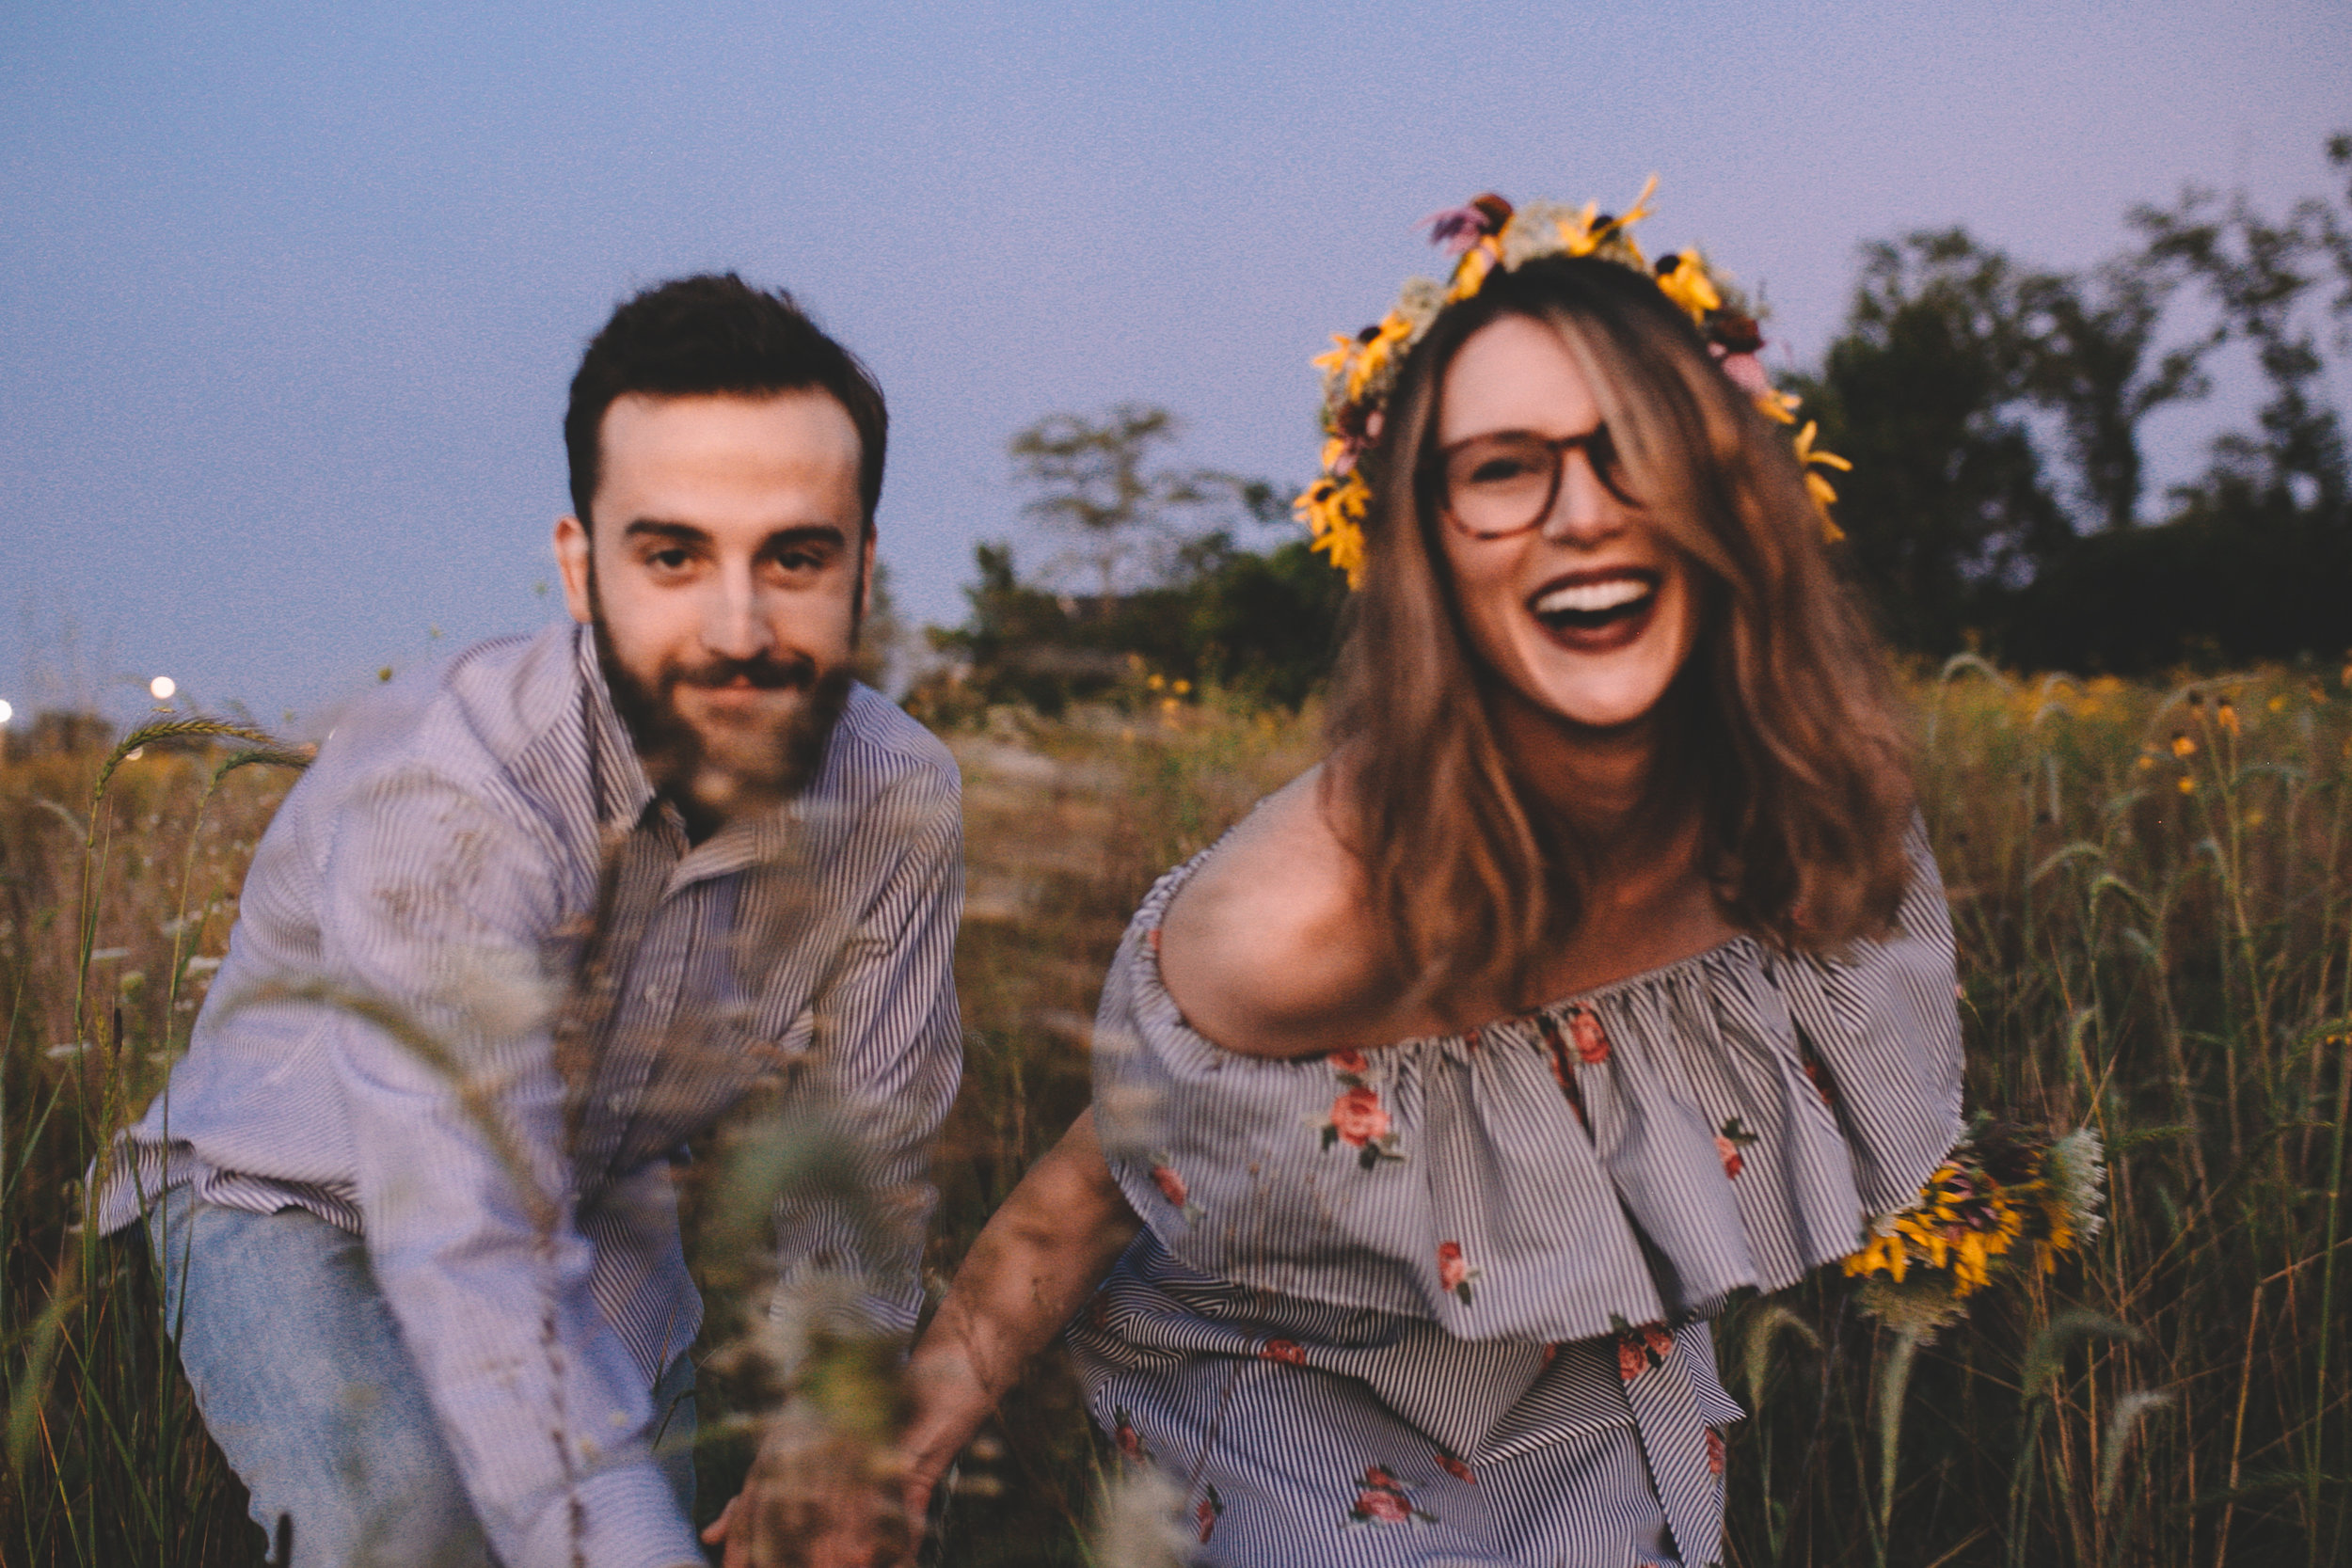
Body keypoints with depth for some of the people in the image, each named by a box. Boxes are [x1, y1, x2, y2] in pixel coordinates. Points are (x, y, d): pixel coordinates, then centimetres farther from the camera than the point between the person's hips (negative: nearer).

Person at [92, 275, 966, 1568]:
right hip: (300, 1207, -4)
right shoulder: (444, 799, -37)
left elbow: (856, 1178, -9)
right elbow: (479, 1267, -40)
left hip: (601, 1206, 5)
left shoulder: (901, 804, -20)